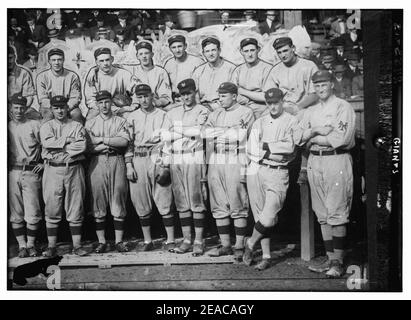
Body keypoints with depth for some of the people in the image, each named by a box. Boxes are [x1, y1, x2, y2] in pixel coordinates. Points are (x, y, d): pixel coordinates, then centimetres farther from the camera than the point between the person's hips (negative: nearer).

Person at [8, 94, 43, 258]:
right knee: (16, 213, 4)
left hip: (31, 172, -3)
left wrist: (43, 163, -1)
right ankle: (22, 245, 13)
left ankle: (31, 245, 9)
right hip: (12, 172, 3)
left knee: (32, 213, -3)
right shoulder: (7, 127, 13)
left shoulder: (35, 125, 4)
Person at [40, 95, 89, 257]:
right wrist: (68, 140, -9)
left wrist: (58, 146, -8)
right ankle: (51, 246, 11)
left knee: (75, 210, 3)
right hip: (52, 170, 0)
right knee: (52, 210, 2)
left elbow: (82, 146, -9)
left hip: (74, 169, 0)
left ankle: (77, 245, 10)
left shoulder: (77, 126, 9)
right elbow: (47, 143, -11)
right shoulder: (46, 126, 11)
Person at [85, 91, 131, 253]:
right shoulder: (89, 123, 15)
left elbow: (124, 141, -6)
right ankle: (101, 242, 9)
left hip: (116, 162, -1)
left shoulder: (120, 121, 12)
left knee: (118, 203, -1)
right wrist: (112, 143, -7)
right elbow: (86, 147, 0)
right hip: (97, 163, 1)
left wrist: (102, 139, -7)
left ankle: (119, 241, 6)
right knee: (98, 205, 0)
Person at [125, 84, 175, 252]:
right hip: (138, 161, 3)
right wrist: (129, 165, 1)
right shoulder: (132, 117, 13)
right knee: (141, 205, 5)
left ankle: (170, 241, 4)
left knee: (164, 203, -4)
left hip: (158, 160, -2)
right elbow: (128, 142, 11)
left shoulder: (162, 115, 5)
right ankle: (147, 241, 16)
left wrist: (165, 166, -8)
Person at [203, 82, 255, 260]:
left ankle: (239, 246, 6)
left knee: (238, 207, -3)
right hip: (215, 162, 5)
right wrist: (229, 130, -7)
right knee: (219, 207, 7)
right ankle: (225, 245, 16)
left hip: (235, 162, -5)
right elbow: (206, 133, 3)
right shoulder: (215, 114, 19)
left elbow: (241, 137, -8)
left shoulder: (246, 112, 3)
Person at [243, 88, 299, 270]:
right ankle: (266, 256, 16)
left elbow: (290, 147, -12)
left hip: (278, 174, -3)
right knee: (260, 216, 5)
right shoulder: (259, 122, 15)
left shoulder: (292, 122, 5)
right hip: (256, 171, 3)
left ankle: (250, 244, 14)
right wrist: (278, 152, -5)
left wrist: (265, 146, -4)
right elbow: (251, 151, 2)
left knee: (268, 218, -12)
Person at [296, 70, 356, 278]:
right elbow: (300, 137, 9)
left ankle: (338, 262, -3)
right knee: (322, 215, 6)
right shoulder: (310, 111, 20)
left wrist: (314, 136, -4)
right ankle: (330, 258, 13)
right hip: (314, 162, 6)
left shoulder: (343, 107, 1)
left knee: (337, 214, -8)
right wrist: (321, 131, -7)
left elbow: (341, 139, -12)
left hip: (336, 161, -6)